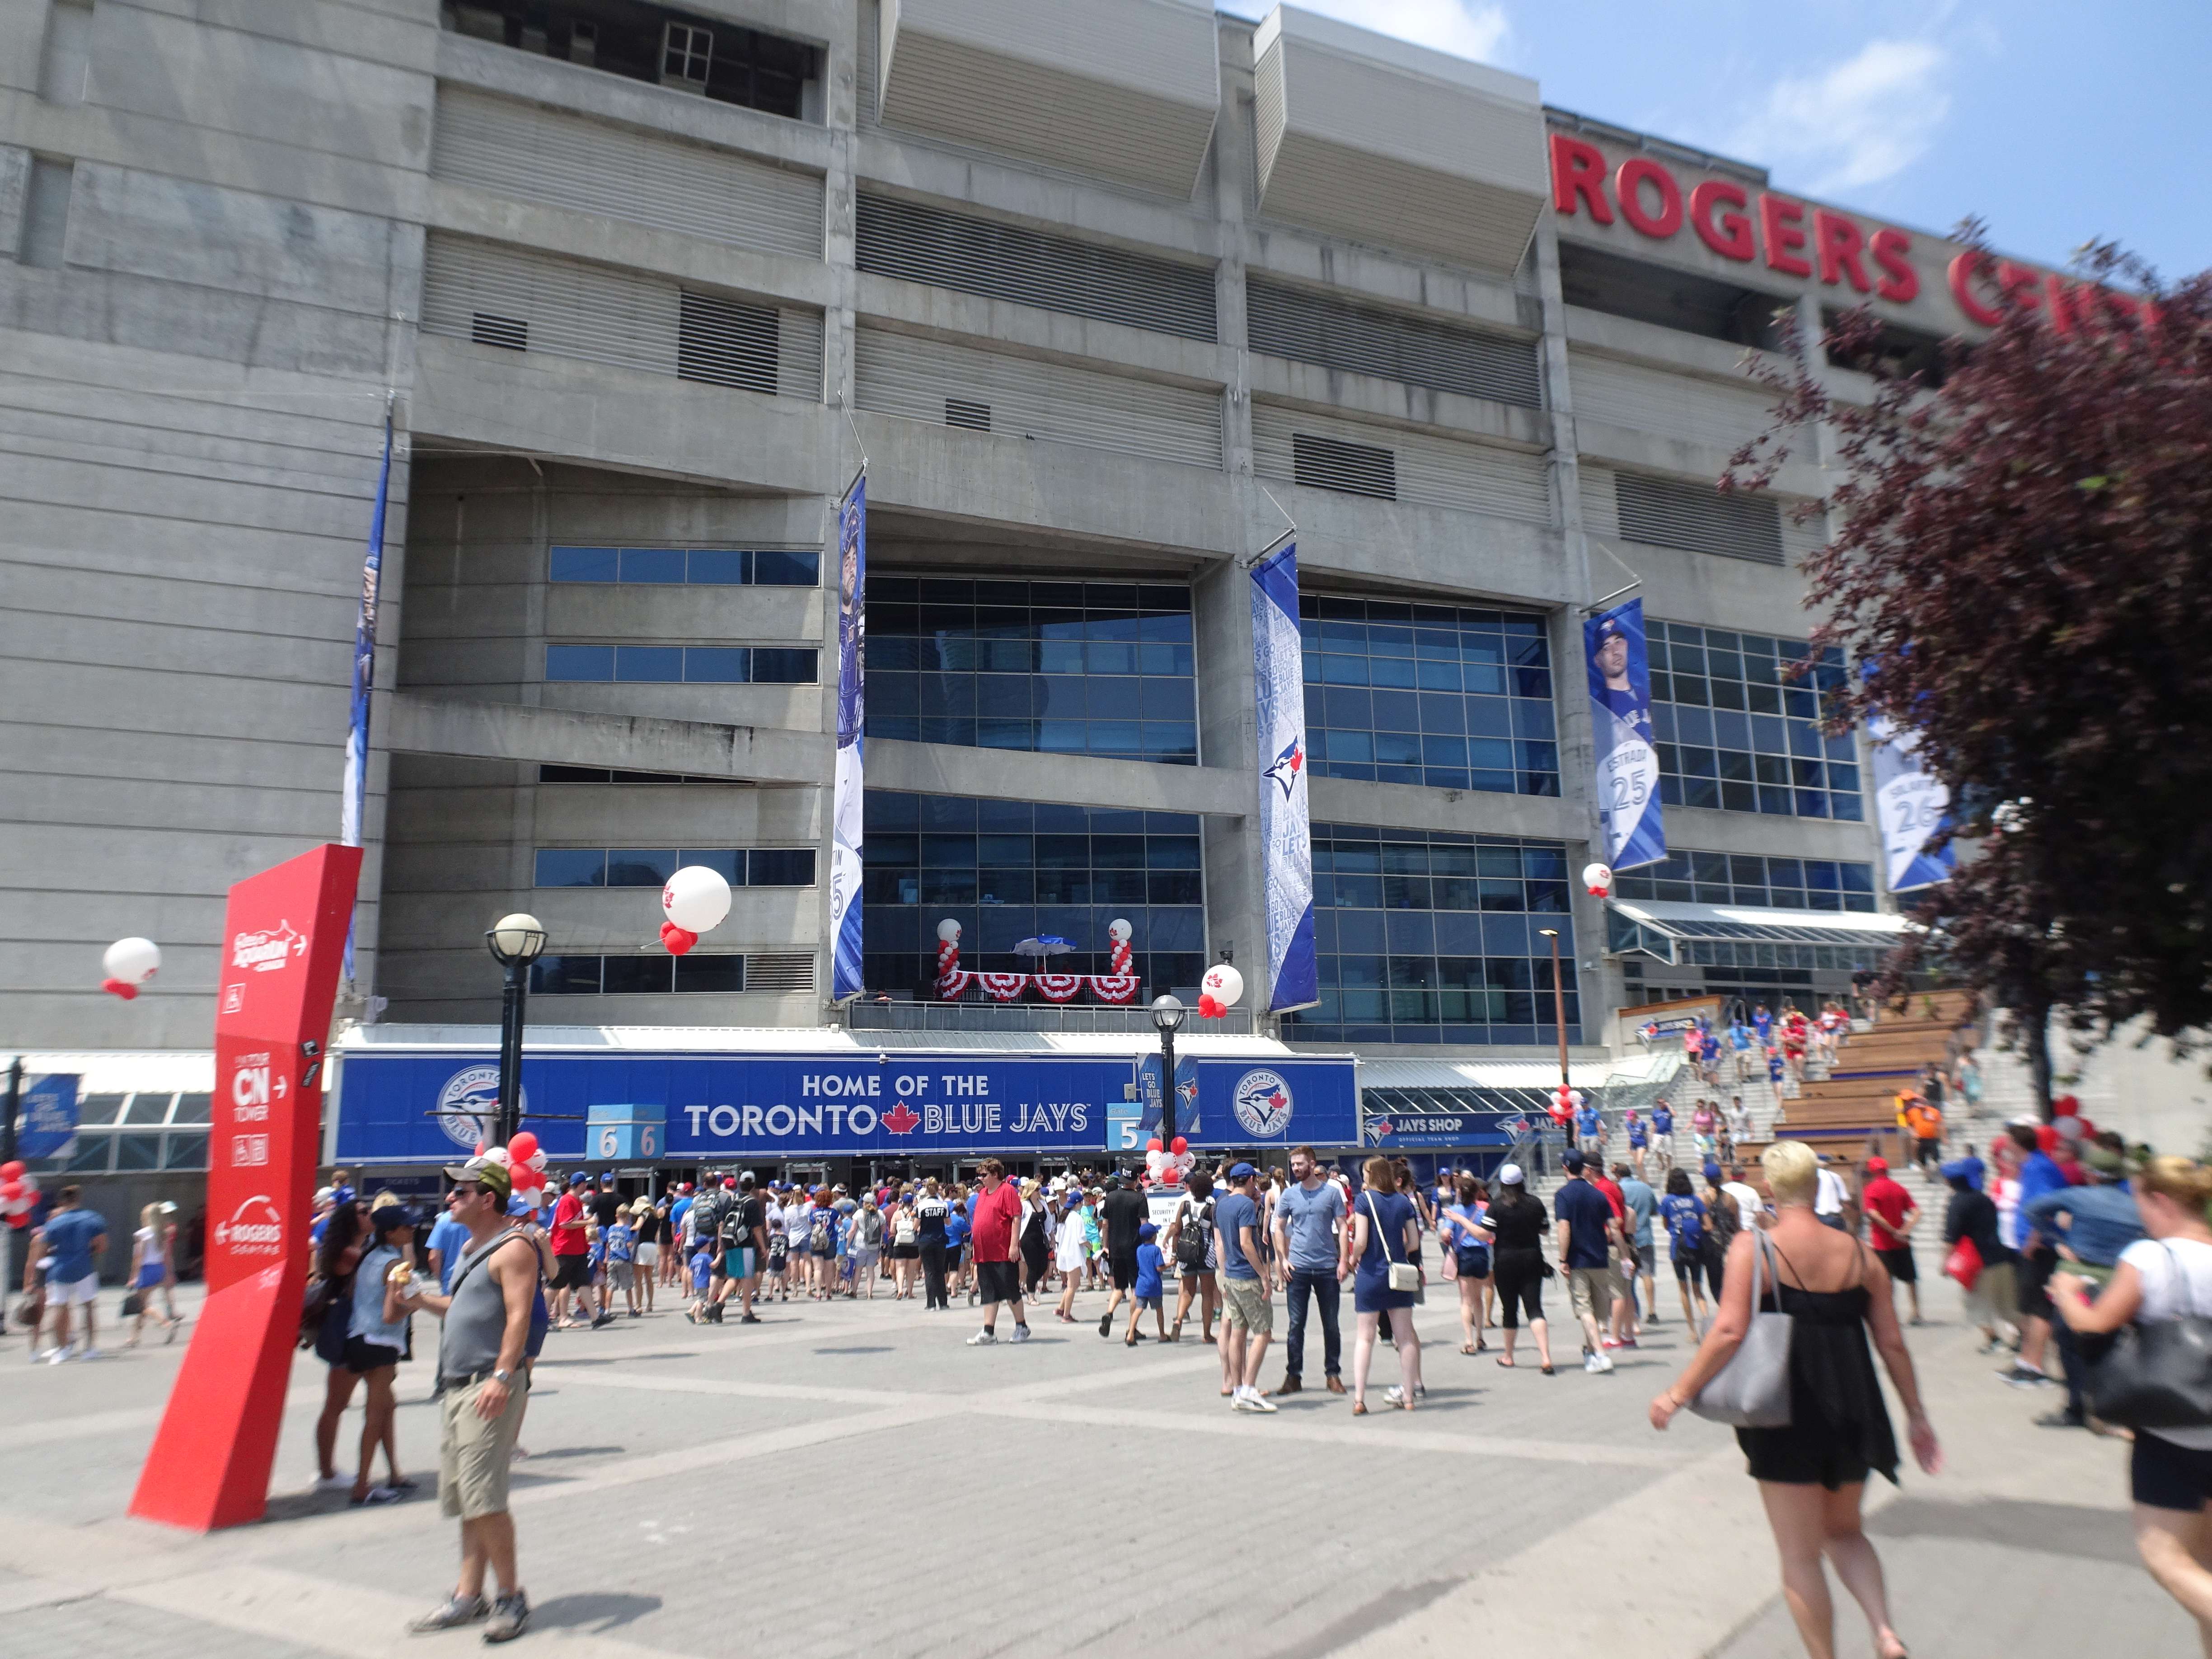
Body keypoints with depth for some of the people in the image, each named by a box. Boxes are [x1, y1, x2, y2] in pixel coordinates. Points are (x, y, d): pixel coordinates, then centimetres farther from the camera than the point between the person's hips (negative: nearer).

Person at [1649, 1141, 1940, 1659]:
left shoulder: (1753, 1248, -13)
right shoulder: (1859, 1253, 0)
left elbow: (1729, 1332, -21)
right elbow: (1892, 1343, 4)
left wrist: (1679, 1394, -12)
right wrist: (1916, 1416, 17)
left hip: (1786, 1414, -4)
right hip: (1851, 1413, 5)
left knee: (1800, 1556, 11)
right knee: (1844, 1532, 26)